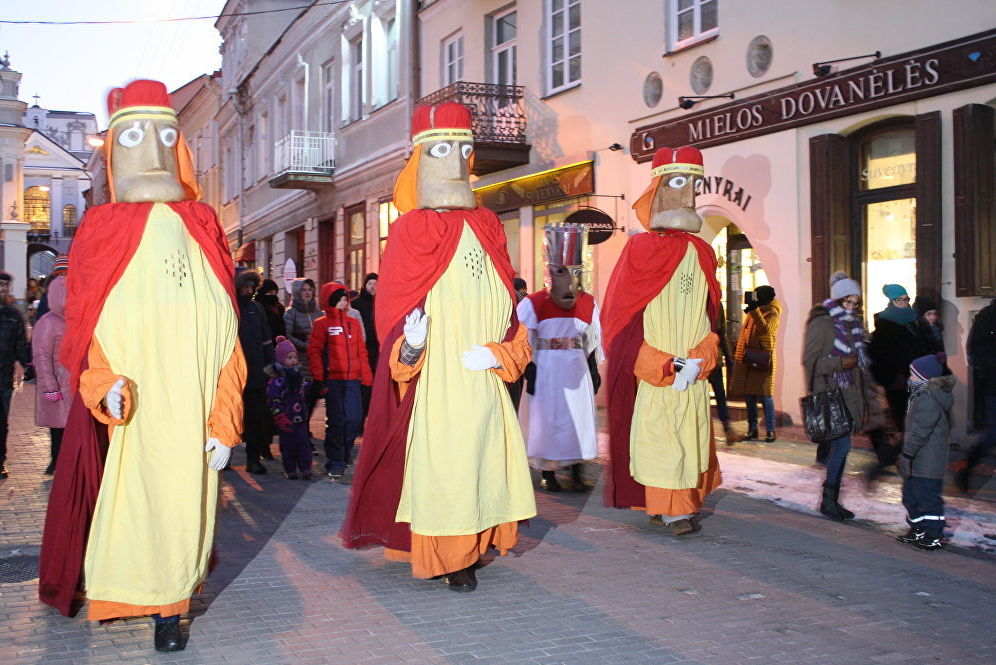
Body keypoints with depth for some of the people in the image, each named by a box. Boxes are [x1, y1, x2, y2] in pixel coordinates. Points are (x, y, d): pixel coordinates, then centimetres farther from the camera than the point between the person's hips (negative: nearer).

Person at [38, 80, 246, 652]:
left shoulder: (203, 226, 7)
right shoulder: (101, 229, 7)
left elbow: (224, 329, 3)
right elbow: (83, 323, 1)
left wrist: (224, 425, -3)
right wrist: (105, 383, -19)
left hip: (189, 406, 1)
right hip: (125, 407, 0)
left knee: (181, 496, 3)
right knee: (127, 495, 1)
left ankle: (169, 607, 13)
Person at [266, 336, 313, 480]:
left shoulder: (299, 376, 13)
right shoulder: (276, 379, -11)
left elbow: (305, 395, 28)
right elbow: (273, 402, -15)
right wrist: (281, 418, -19)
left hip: (300, 419, 6)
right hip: (286, 420, -5)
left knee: (304, 443, 1)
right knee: (288, 445, 3)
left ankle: (305, 469, 4)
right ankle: (290, 471, 13)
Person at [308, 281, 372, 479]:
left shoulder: (354, 322, 13)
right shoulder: (322, 324, 1)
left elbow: (361, 351, 13)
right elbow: (314, 352, -3)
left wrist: (366, 377, 8)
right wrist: (318, 378, -11)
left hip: (352, 379, 4)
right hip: (333, 379, -4)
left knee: (355, 419, 1)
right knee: (336, 421, -1)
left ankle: (345, 453, 25)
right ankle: (335, 463, 9)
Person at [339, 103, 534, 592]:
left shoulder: (486, 227, 11)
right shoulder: (412, 230, -2)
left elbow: (504, 308, 11)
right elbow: (393, 310, -5)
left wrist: (499, 354, -5)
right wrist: (409, 347, -24)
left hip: (482, 382, 5)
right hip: (434, 381, -4)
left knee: (480, 456, 8)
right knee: (437, 460, -2)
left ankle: (471, 549, 21)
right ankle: (445, 558, 9)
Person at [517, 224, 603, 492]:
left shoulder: (589, 304, 4)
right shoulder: (534, 304, -8)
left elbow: (592, 343, 11)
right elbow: (524, 343, -6)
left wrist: (594, 372, 10)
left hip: (577, 370, 3)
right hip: (546, 369, -3)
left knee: (579, 419, 5)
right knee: (547, 418, 2)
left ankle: (577, 472, 16)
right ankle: (547, 473, 14)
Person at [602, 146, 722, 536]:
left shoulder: (701, 252, 12)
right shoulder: (640, 249, -3)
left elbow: (711, 310, 15)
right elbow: (621, 312, -6)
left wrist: (703, 355, -2)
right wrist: (659, 363, -12)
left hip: (691, 369, 5)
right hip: (649, 371, -4)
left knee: (690, 431, 4)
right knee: (656, 433, -5)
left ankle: (680, 503, 13)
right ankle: (671, 509, 0)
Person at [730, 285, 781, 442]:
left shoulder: (772, 314, -6)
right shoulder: (752, 311, 16)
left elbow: (765, 328, -26)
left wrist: (755, 310, -28)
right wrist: (737, 352, 21)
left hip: (762, 359, -7)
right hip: (746, 358, 7)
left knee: (764, 395, -5)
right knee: (748, 395, 8)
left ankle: (770, 430, 1)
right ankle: (752, 429, 16)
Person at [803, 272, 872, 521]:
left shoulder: (852, 324, 15)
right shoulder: (820, 323, -8)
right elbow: (809, 361, -12)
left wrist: (862, 401, 20)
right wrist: (841, 363, -21)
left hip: (848, 395, 7)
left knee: (839, 446, 8)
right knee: (841, 445, -13)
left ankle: (832, 500, 15)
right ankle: (829, 499, -2)